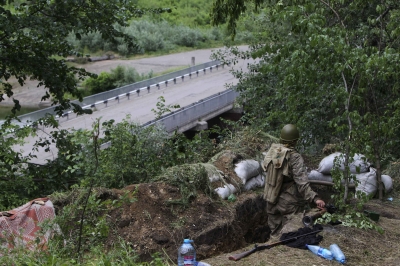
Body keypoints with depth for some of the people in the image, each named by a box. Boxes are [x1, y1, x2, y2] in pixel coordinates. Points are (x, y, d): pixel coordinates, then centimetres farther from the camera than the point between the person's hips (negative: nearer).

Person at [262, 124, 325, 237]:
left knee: (275, 234, 20)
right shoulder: (295, 157, -22)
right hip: (289, 202, -6)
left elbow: (265, 167, 12)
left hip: (271, 198, 6)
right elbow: (302, 182, -30)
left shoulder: (272, 150, -5)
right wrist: (314, 198, -35)